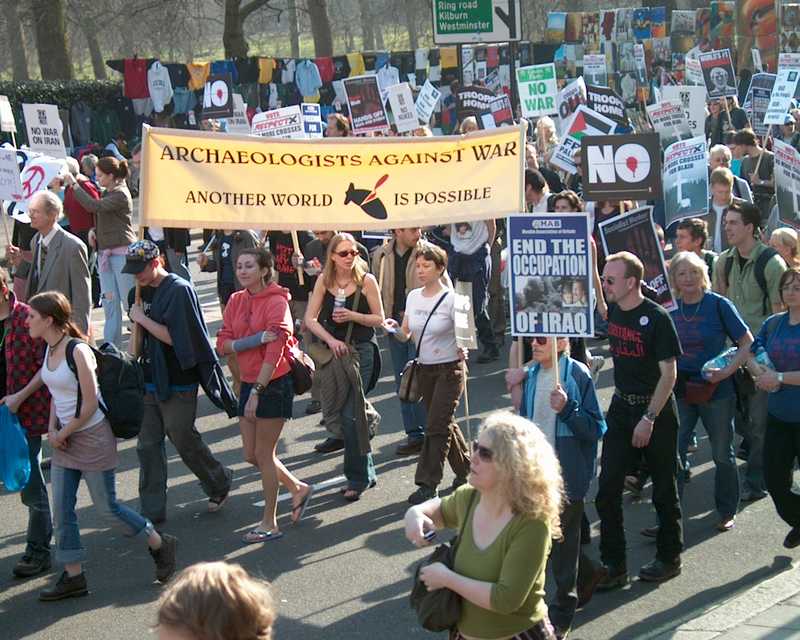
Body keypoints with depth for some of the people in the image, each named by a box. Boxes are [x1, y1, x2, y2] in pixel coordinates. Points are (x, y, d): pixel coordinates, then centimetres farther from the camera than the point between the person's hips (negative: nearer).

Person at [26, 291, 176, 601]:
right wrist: (53, 429, 1)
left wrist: (62, 433, -11)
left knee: (108, 507, 1)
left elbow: (90, 404, -19)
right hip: (65, 439, 8)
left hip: (92, 438, -8)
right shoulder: (50, 349, 4)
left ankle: (160, 545, 21)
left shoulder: (78, 351, -21)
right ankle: (73, 577, 15)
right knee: (62, 510, 6)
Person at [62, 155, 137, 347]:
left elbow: (94, 206, -23)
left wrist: (73, 185, -17)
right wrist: (93, 231, 6)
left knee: (129, 300, -4)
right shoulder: (107, 193, 16)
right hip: (105, 252, 9)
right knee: (109, 301, 6)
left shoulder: (120, 194, -12)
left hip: (122, 252, -9)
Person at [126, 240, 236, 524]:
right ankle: (152, 510, 10)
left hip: (177, 383, -7)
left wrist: (142, 318, -15)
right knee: (147, 445, 5)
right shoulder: (142, 292, 10)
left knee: (185, 441, 5)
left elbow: (174, 337, -20)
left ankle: (219, 482, 30)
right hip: (149, 380, 7)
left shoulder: (179, 291, -15)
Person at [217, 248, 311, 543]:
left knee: (264, 454, -1)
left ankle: (269, 524, 11)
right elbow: (223, 344, -1)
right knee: (252, 455, 11)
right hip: (249, 383, 7)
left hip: (274, 383, -7)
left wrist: (257, 391, -22)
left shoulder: (276, 302, -14)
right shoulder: (236, 301, 6)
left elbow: (274, 353, -19)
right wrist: (253, 340, -18)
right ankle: (298, 489, 34)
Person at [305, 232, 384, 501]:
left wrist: (352, 316, -17)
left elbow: (379, 319, -2)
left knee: (351, 416, -7)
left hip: (360, 351, -4)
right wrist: (330, 340, -14)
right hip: (332, 351, 4)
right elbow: (310, 319, 0)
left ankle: (358, 479, 4)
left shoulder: (366, 281, -6)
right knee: (334, 415, 8)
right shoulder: (324, 281, 1)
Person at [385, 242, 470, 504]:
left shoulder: (451, 299, -14)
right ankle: (465, 471, 33)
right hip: (425, 369, 7)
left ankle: (428, 485, -5)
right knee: (444, 424, 16)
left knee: (436, 426, -9)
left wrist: (462, 350, -33)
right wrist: (394, 328, -11)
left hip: (449, 369, -6)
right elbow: (405, 335, 11)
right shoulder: (413, 297, 5)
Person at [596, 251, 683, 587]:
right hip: (621, 407, 6)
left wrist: (649, 418, -19)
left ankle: (669, 557, 25)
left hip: (656, 409, -6)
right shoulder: (613, 312, 1)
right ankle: (614, 564, 6)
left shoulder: (656, 318, -17)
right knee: (607, 489, -1)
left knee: (664, 489, 8)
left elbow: (669, 373, -17)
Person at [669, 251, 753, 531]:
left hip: (716, 391, -3)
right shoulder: (670, 308, 2)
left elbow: (748, 343, -7)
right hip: (679, 390, 3)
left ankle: (727, 513, 26)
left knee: (722, 454, 10)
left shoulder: (718, 305, -9)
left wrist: (728, 370, -18)